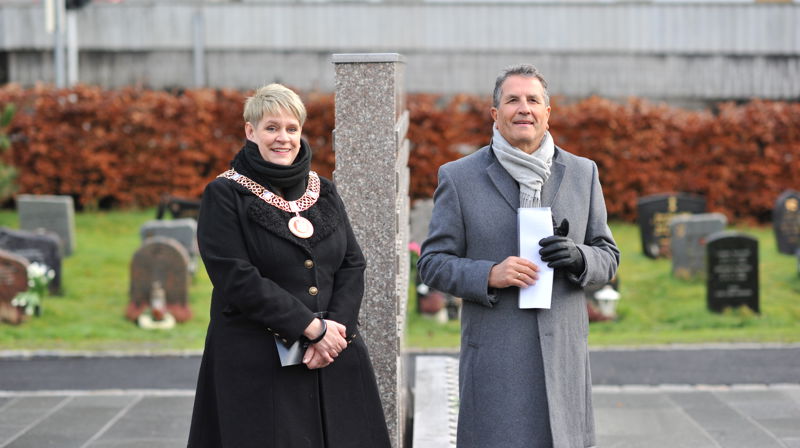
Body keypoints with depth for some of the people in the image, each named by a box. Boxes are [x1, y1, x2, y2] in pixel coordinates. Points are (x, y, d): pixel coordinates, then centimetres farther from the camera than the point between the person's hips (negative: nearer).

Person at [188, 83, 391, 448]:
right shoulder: (225, 196, -2)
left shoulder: (323, 192, 14)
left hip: (333, 362, 4)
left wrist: (336, 326, -10)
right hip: (257, 365, -4)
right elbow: (237, 280, -12)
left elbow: (352, 266, 8)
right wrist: (312, 327, -15)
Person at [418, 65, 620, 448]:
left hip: (563, 353, 3)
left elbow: (608, 256, 14)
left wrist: (577, 257, -9)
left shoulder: (582, 173, 12)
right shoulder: (459, 178, 3)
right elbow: (432, 262, 3)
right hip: (494, 356, -3)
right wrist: (488, 275, -15)